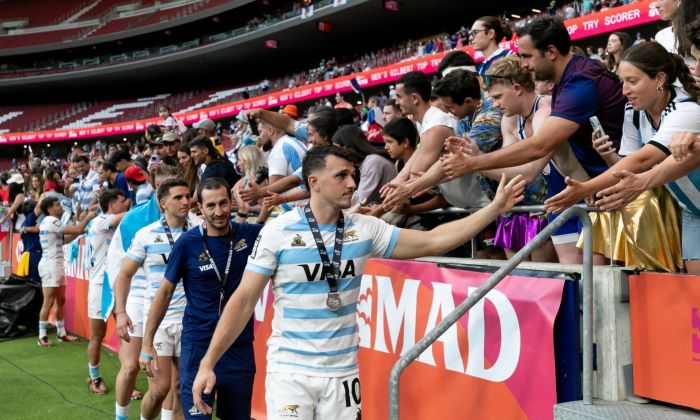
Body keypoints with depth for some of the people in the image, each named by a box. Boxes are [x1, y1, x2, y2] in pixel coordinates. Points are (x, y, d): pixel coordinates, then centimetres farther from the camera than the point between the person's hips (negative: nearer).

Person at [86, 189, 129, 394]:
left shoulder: (121, 226, 12)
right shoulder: (99, 222, -10)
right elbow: (129, 215, -19)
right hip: (101, 285, -6)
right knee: (97, 337, 8)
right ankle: (95, 378, 24)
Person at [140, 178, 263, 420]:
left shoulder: (249, 235, -4)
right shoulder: (188, 243, -7)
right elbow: (165, 291, 0)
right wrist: (147, 343, -1)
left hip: (240, 344, 2)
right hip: (198, 345, -2)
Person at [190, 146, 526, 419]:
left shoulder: (365, 228, 0)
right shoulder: (278, 231, -9)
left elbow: (433, 241, -2)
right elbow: (244, 300, -7)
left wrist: (495, 208, -8)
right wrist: (208, 363, -11)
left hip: (343, 373, 3)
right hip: (289, 372, -3)